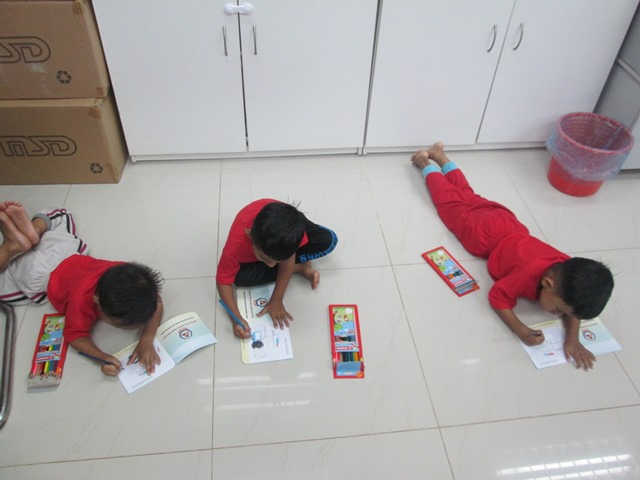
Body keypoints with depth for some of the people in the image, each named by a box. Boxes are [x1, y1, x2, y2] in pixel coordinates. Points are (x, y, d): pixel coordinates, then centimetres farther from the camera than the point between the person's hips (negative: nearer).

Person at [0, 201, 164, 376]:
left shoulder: (127, 275, -35)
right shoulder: (83, 302, -46)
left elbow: (156, 302, -26)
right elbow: (76, 335, -31)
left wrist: (147, 340, -41)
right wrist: (103, 357, -50)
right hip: (43, 276, -5)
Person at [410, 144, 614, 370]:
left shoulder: (570, 271, -27)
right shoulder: (529, 273, -43)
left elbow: (574, 306, -10)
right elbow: (497, 297, -32)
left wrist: (573, 337, -27)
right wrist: (521, 330, -44)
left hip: (507, 222, 5)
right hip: (485, 233, -5)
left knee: (470, 198, 26)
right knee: (452, 201, 19)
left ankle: (441, 157, 44)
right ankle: (427, 163, 40)